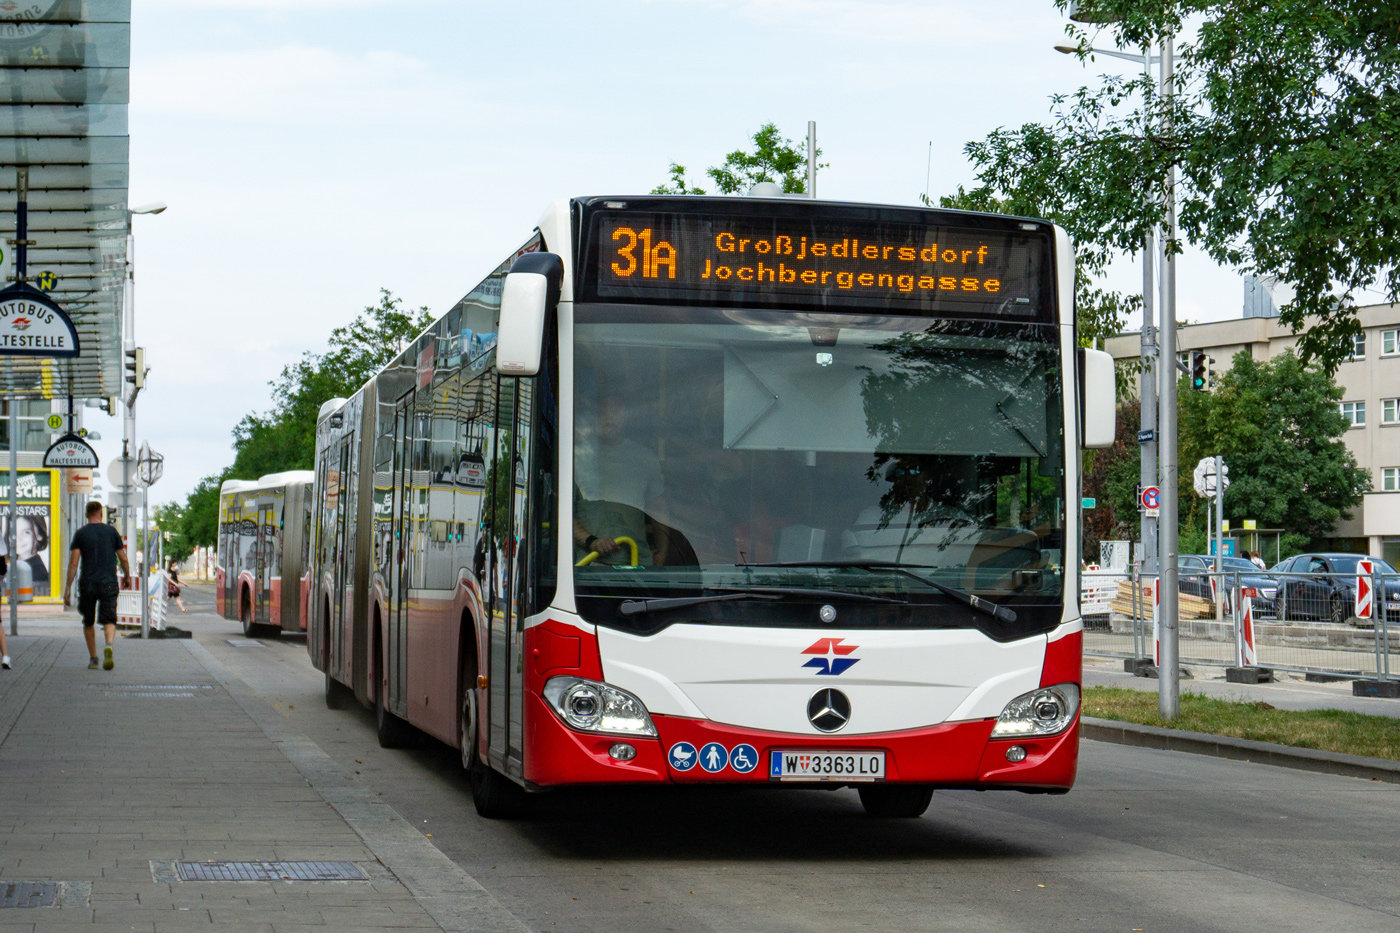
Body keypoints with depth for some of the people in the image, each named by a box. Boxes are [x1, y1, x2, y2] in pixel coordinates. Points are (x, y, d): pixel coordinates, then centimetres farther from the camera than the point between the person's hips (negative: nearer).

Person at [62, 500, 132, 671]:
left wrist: (68, 588, -3)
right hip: (109, 583, 0)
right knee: (109, 620, -3)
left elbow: (73, 562, -4)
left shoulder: (81, 533, 2)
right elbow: (123, 558, 7)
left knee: (88, 623, 15)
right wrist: (127, 576, 24)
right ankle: (109, 646, -33)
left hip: (87, 583, 0)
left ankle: (93, 659, 17)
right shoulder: (111, 531, 4)